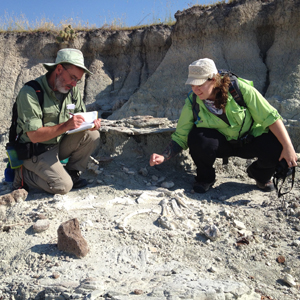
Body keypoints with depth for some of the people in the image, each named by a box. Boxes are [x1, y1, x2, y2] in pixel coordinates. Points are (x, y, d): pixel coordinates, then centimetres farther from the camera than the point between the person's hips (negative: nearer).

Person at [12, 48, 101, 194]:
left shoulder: (72, 90, 0)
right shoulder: (30, 92, -21)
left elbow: (82, 117, 6)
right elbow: (34, 135, -25)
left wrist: (91, 123, -19)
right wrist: (65, 126, -37)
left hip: (60, 145, 7)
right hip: (36, 152, -6)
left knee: (92, 135, -13)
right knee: (63, 186, -21)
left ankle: (72, 173, 4)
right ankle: (23, 174, 3)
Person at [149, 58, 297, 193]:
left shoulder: (239, 88, -21)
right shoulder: (192, 103, -15)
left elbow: (270, 117, -19)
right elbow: (180, 137, -10)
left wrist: (288, 147, -25)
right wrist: (164, 156, -27)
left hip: (251, 140, 0)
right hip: (222, 143, 1)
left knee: (276, 148, -30)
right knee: (196, 137, -31)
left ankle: (261, 175, 8)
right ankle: (205, 178, 0)